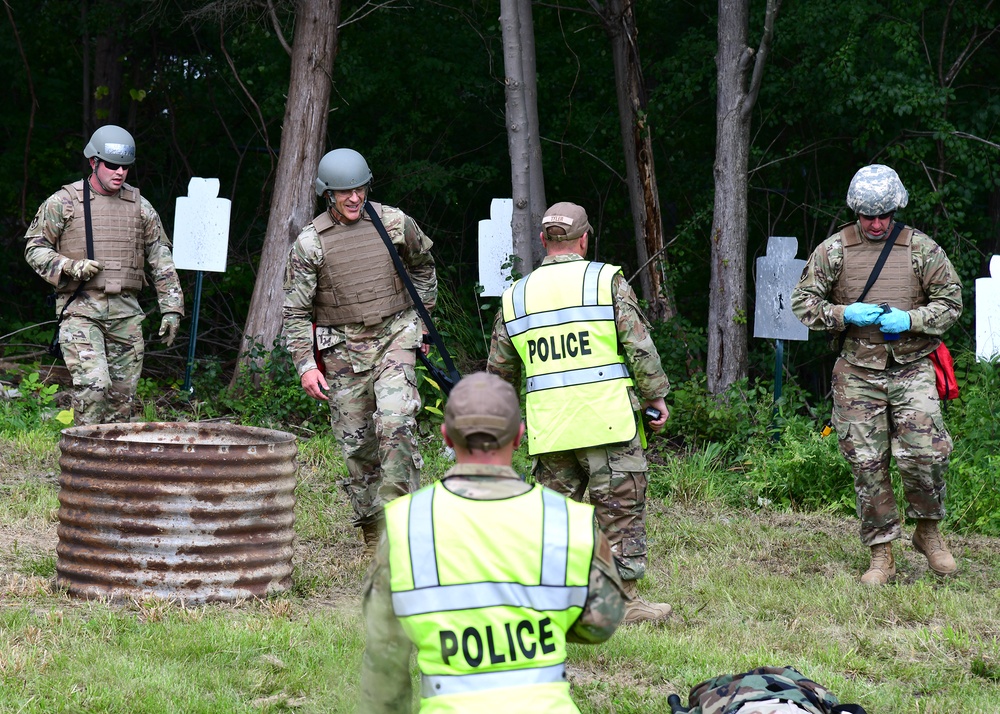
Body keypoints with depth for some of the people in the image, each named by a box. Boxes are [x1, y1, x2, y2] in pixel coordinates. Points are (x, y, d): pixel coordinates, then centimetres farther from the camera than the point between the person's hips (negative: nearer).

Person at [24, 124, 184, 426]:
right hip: (81, 310, -4)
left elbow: (161, 260, 14)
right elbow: (35, 248, 4)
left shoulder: (140, 207, 12)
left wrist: (171, 308, 8)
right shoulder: (64, 202, 1)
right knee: (93, 385, -19)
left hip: (126, 311, 4)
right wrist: (70, 268, -12)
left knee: (123, 395, 3)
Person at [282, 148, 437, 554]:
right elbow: (294, 310, -1)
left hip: (394, 337, 0)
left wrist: (422, 318, 19)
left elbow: (422, 265, 20)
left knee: (395, 424, -21)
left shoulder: (395, 224, -1)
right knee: (356, 443, 4)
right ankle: (372, 533, 15)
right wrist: (305, 365, -9)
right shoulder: (310, 243, -5)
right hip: (342, 349, 0)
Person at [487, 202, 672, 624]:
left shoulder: (515, 296, 12)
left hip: (548, 427, 4)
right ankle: (624, 600, 5)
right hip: (607, 417, -3)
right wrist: (655, 396, 6)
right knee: (621, 509, 3)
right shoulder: (607, 280, 0)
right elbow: (639, 346, -5)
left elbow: (498, 372, 19)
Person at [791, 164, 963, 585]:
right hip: (857, 372, 1)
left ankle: (928, 531, 11)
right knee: (867, 463, 0)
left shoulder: (921, 249, 2)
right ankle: (882, 554, 9)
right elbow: (802, 301, 6)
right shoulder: (834, 250, 2)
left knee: (925, 453, -14)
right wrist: (845, 315, -12)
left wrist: (909, 320, -12)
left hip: (911, 368, -1)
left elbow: (951, 301, 5)